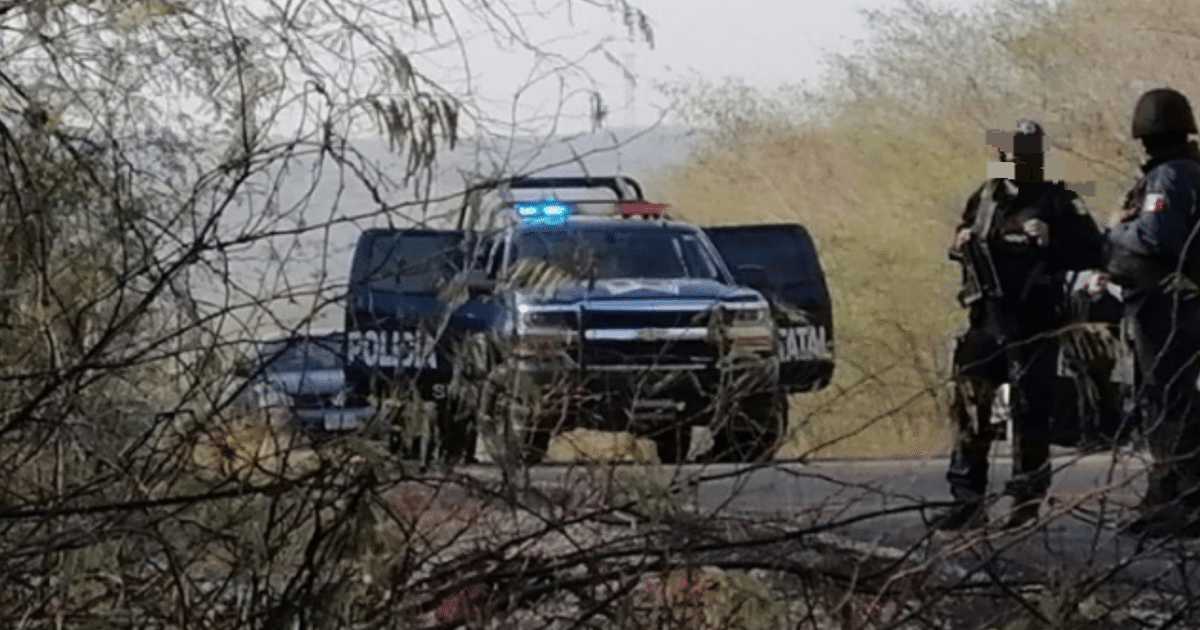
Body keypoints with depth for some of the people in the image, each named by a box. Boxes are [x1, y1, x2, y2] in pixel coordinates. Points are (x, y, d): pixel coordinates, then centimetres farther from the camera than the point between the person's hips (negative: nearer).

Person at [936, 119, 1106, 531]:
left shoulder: (1057, 203, -2)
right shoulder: (985, 198, 12)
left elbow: (1092, 253, -8)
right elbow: (962, 243, 27)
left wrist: (1051, 242, -21)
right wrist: (963, 244, 4)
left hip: (1034, 324, -5)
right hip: (987, 319, 5)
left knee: (1030, 412, -4)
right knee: (969, 407, 3)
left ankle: (1027, 501, 3)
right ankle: (967, 499, 10)